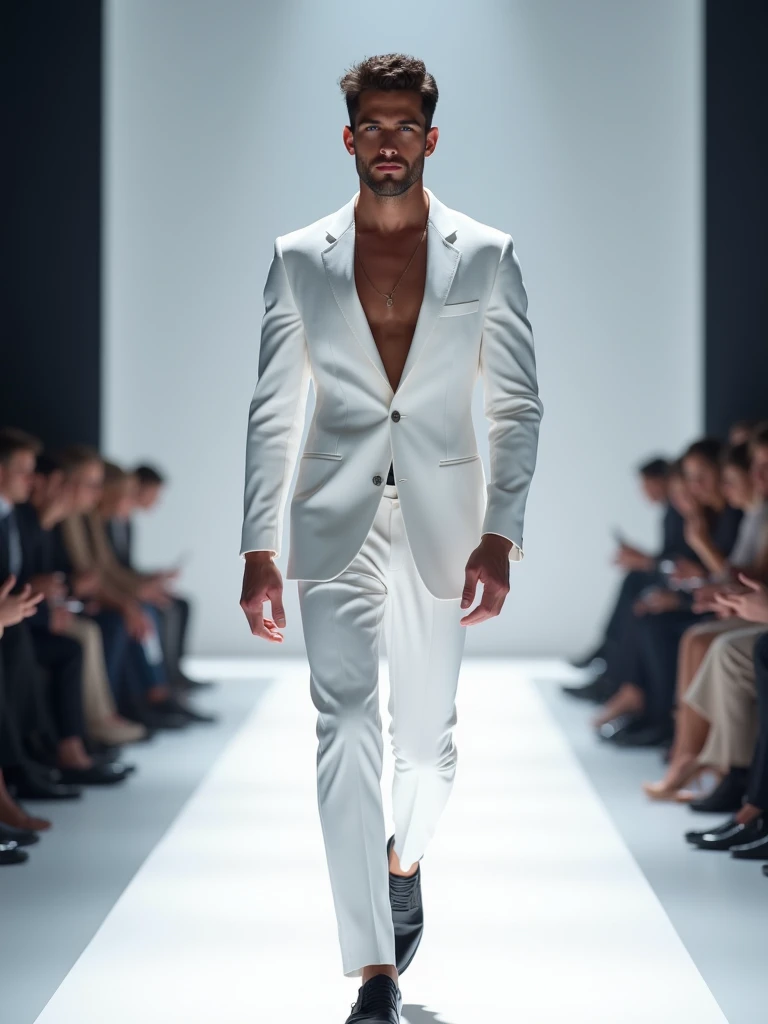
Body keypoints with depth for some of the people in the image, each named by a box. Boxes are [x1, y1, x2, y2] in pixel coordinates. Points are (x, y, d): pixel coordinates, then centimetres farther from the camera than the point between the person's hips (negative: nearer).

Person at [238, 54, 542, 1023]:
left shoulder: (486, 255, 4)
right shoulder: (299, 259, 5)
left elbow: (518, 405, 4)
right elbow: (272, 413, 6)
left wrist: (500, 535, -7)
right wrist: (258, 551, -1)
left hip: (442, 519, 0)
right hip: (337, 523, 0)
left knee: (426, 734, 8)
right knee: (345, 728, -12)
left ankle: (405, 859, 43)